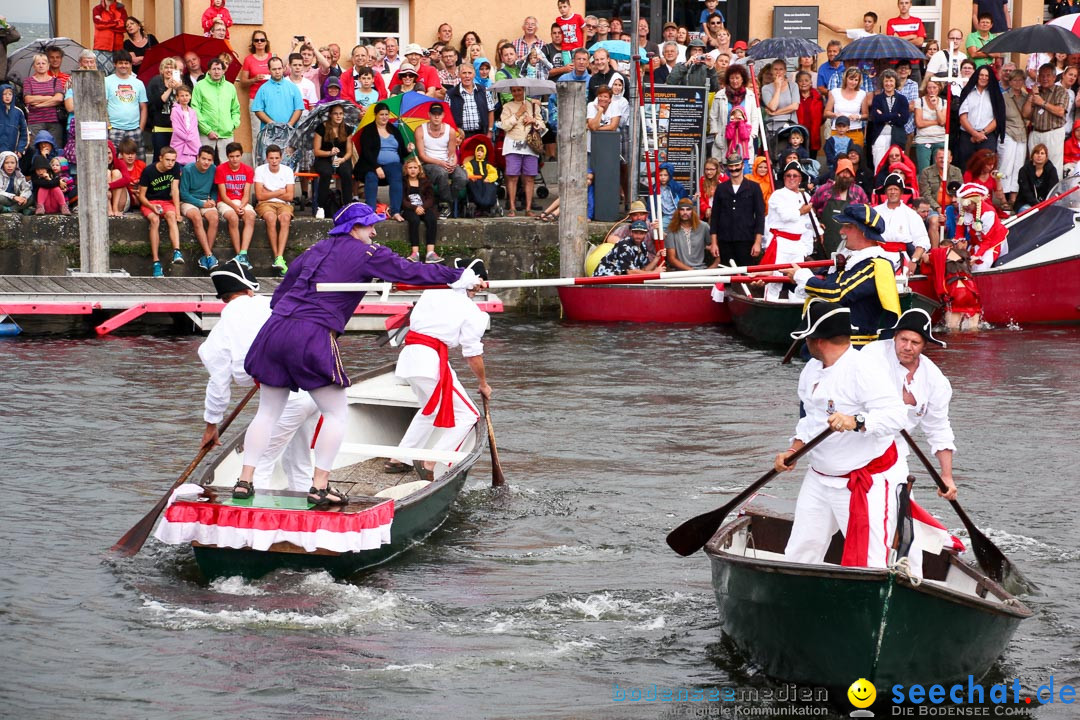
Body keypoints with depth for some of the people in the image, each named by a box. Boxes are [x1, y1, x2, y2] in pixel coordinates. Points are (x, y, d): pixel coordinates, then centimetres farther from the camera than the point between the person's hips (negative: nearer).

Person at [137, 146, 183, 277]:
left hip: (167, 201, 2)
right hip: (149, 202, -2)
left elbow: (175, 190, -7)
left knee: (171, 215, -33)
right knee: (154, 220, -33)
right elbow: (141, 195, -6)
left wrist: (177, 211, -18)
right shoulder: (148, 171, -11)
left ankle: (177, 252, -50)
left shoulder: (175, 169, -2)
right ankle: (156, 262, -38)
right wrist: (152, 207, -24)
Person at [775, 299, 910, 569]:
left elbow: (896, 415, -29)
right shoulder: (812, 370, 10)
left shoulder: (865, 368, -19)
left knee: (869, 564, -13)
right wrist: (793, 451, 7)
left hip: (868, 482, -9)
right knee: (800, 553, 9)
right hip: (819, 478, 9)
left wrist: (855, 422, -43)